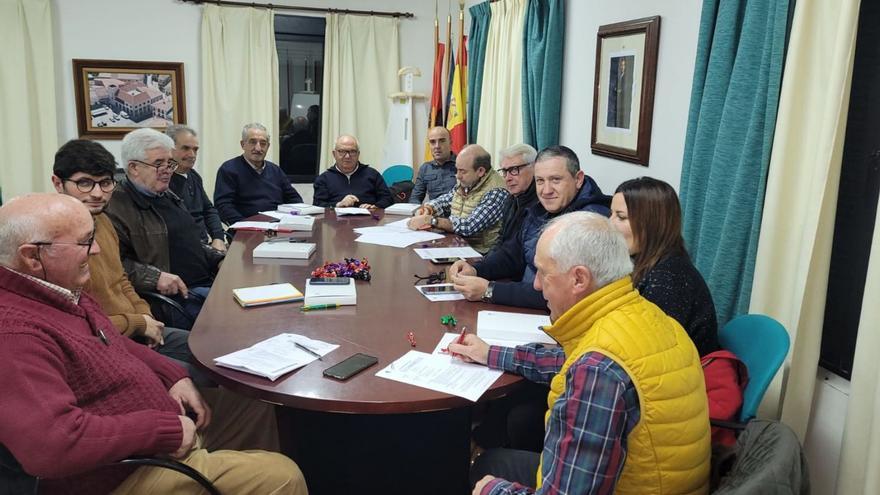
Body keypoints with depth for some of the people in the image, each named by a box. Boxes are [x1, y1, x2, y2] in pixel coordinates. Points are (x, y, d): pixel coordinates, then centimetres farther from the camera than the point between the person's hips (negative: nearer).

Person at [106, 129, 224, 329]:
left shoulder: (169, 197, 22)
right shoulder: (118, 206, -8)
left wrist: (218, 259, 16)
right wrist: (156, 277, -23)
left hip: (208, 281, 9)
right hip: (177, 293, -9)